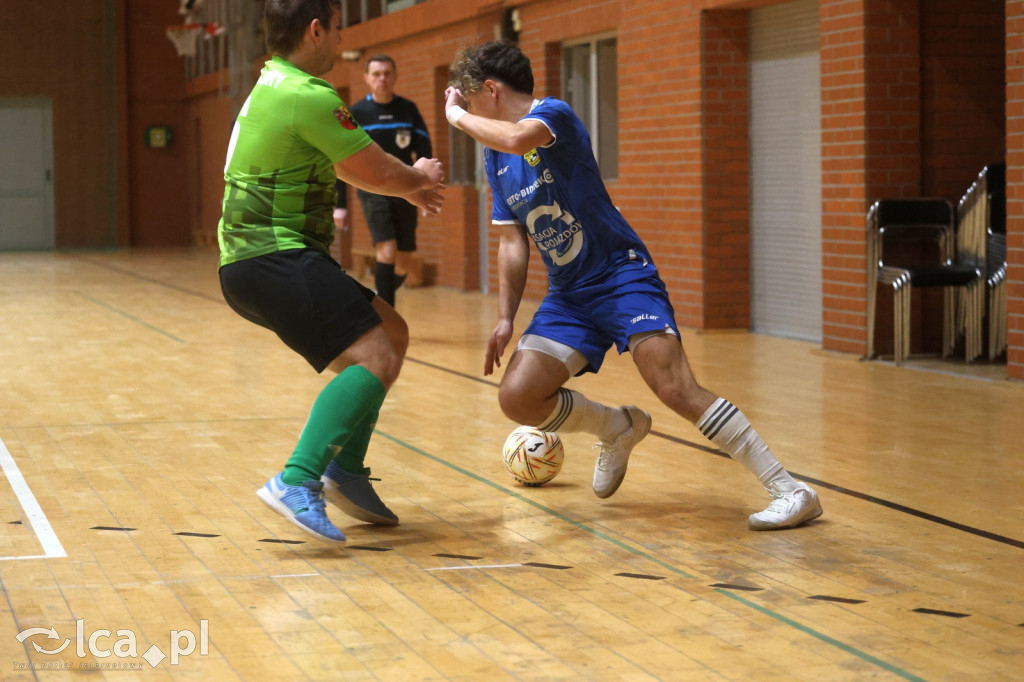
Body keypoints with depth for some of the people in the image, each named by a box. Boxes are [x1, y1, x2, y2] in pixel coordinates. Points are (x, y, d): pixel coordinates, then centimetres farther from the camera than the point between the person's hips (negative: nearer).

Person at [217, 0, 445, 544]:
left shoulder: (274, 87, 18)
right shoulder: (309, 97, -15)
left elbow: (350, 169, 32)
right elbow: (375, 172, -6)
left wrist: (408, 187, 29)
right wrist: (419, 178, 15)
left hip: (251, 262, 11)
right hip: (277, 259, -11)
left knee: (391, 333, 16)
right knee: (374, 360, -20)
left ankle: (344, 469, 11)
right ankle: (296, 483, -31)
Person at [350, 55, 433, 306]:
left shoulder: (408, 110, 2)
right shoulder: (356, 113, -4)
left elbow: (424, 152, 4)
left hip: (404, 191, 3)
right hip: (372, 190, -3)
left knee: (404, 262, 5)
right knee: (387, 250, -20)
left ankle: (380, 300, 32)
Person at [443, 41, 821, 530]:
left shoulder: (553, 114, -13)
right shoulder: (496, 159, 11)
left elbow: (518, 138, -37)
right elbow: (513, 242, 18)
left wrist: (458, 115, -19)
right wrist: (505, 318, 9)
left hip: (622, 275, -7)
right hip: (567, 296, 8)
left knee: (673, 386, -24)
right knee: (517, 397, -9)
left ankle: (790, 491, -19)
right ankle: (619, 429, 19)